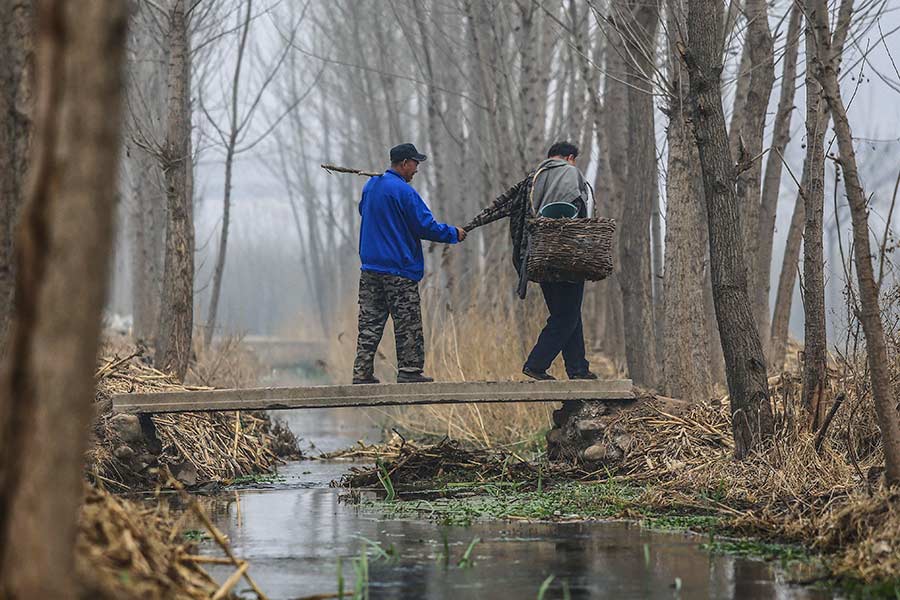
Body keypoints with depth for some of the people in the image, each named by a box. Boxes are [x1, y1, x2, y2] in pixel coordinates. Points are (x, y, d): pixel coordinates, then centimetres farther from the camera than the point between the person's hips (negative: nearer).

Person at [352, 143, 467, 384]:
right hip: (399, 270, -7)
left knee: (370, 322, 7)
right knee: (408, 324, 0)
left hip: (370, 269, 7)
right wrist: (453, 234, 2)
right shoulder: (404, 191, -14)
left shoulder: (370, 186, 10)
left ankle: (362, 372, 3)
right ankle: (409, 371, 1)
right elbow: (426, 226, -13)